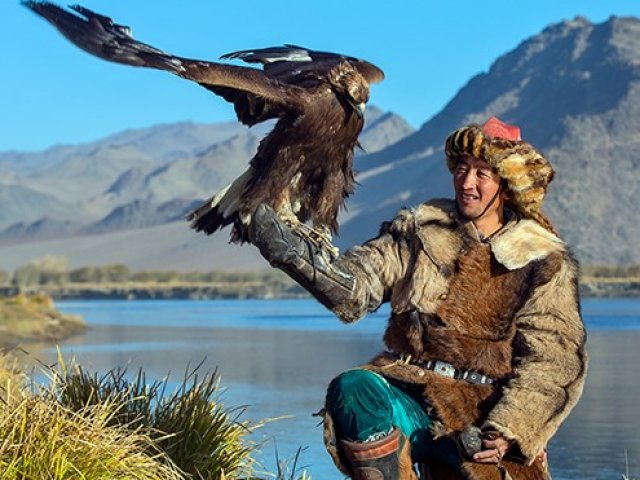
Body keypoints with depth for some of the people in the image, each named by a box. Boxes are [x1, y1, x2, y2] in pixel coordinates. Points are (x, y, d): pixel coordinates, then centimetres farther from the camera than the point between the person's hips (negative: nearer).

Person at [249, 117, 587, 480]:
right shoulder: (422, 228, 12)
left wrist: (507, 430, -17)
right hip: (410, 392, 2)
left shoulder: (545, 262, 5)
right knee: (353, 389, -30)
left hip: (488, 409, -1)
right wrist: (294, 253, -19)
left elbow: (554, 361, -1)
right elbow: (356, 286, 0)